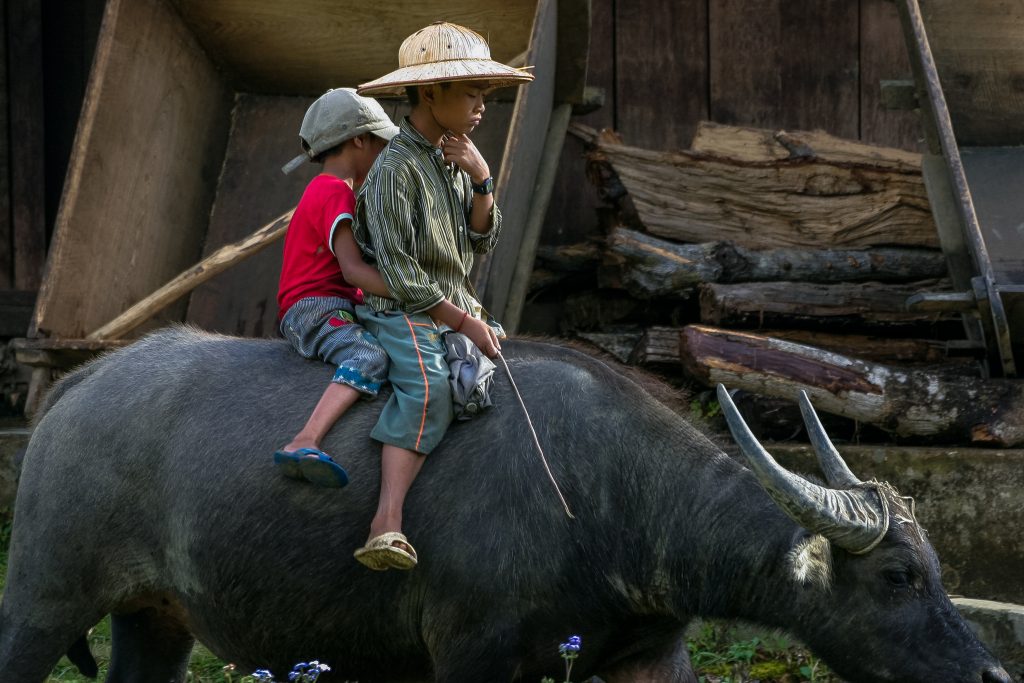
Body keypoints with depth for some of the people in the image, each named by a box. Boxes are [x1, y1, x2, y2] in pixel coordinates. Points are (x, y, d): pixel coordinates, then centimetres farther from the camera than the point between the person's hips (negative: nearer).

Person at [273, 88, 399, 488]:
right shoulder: (334, 193, -10)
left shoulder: (330, 190, 23)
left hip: (342, 307, 10)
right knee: (372, 356, -36)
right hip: (314, 308, -10)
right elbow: (352, 269, -23)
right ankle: (303, 443, -55)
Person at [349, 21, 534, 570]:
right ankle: (387, 524, -46)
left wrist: (481, 180, -6)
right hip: (405, 313, -9)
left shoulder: (454, 160, 12)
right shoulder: (396, 170, -15)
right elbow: (399, 274, -17)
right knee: (428, 391, -32)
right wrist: (466, 323, -15)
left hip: (459, 308, 9)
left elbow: (482, 240, 10)